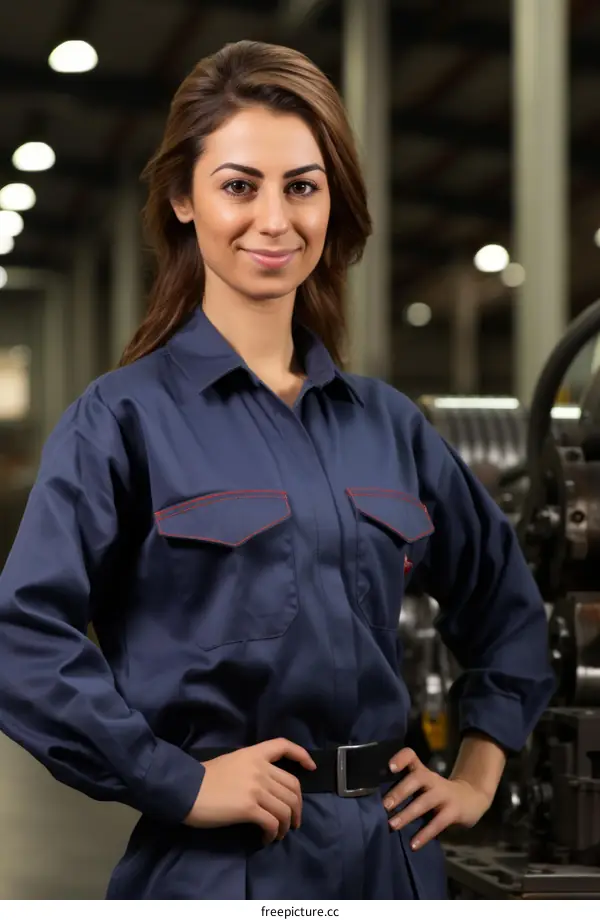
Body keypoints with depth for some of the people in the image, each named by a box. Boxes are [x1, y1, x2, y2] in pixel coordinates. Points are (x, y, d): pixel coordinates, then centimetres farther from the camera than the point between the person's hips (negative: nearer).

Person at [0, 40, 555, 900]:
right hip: (221, 863, -4)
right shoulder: (126, 418, -6)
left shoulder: (387, 422, 8)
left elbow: (506, 604, 19)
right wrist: (182, 783, -16)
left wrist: (478, 773, 12)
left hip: (391, 852, 4)